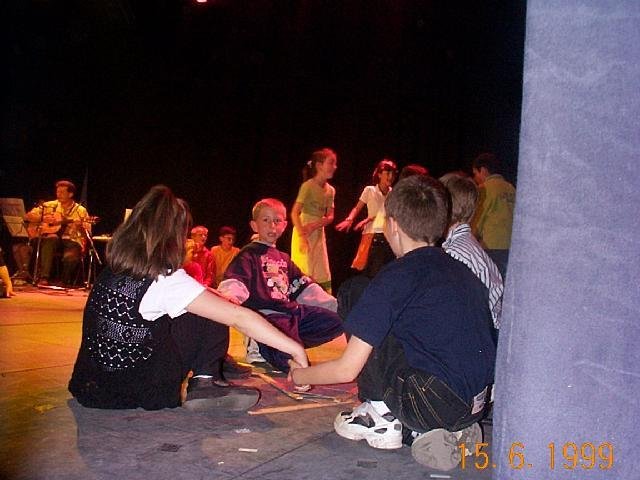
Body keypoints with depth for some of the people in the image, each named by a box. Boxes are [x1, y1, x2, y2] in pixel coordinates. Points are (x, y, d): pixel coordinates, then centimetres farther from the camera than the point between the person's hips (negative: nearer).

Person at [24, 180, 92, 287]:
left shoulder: (81, 211, 5)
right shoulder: (49, 206, 13)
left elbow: (87, 234, 0)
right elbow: (28, 216, 11)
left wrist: (80, 227, -22)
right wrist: (43, 219, -6)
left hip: (72, 241, -2)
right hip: (51, 239, 2)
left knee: (71, 257, -35)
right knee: (52, 238, -35)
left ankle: (65, 283, -4)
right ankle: (43, 278, -37)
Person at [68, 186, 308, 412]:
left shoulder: (112, 271, 1)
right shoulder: (167, 281, -19)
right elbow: (239, 317, -22)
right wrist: (296, 350, -15)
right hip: (133, 394, -7)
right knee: (210, 316, 2)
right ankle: (203, 385, 2)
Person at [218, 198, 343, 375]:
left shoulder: (283, 258, 27)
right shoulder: (248, 255, 2)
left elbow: (304, 287, 31)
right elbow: (233, 283, -15)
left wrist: (333, 305, 25)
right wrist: (229, 300, -39)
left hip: (291, 310, 9)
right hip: (266, 314, -9)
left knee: (337, 320, -2)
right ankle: (262, 349, 2)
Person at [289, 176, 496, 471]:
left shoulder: (396, 277, -8)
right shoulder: (464, 272, 12)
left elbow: (347, 369, -6)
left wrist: (301, 375, 13)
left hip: (433, 403, -7)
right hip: (476, 406, 8)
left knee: (352, 291, 0)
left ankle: (381, 417, 5)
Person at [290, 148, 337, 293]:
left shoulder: (330, 190, 6)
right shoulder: (308, 186, -13)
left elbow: (330, 216, 5)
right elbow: (294, 213, -17)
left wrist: (315, 225, -14)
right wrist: (302, 237, -25)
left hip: (319, 231, 7)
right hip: (304, 230, -7)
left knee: (323, 275, 8)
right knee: (305, 273, -6)